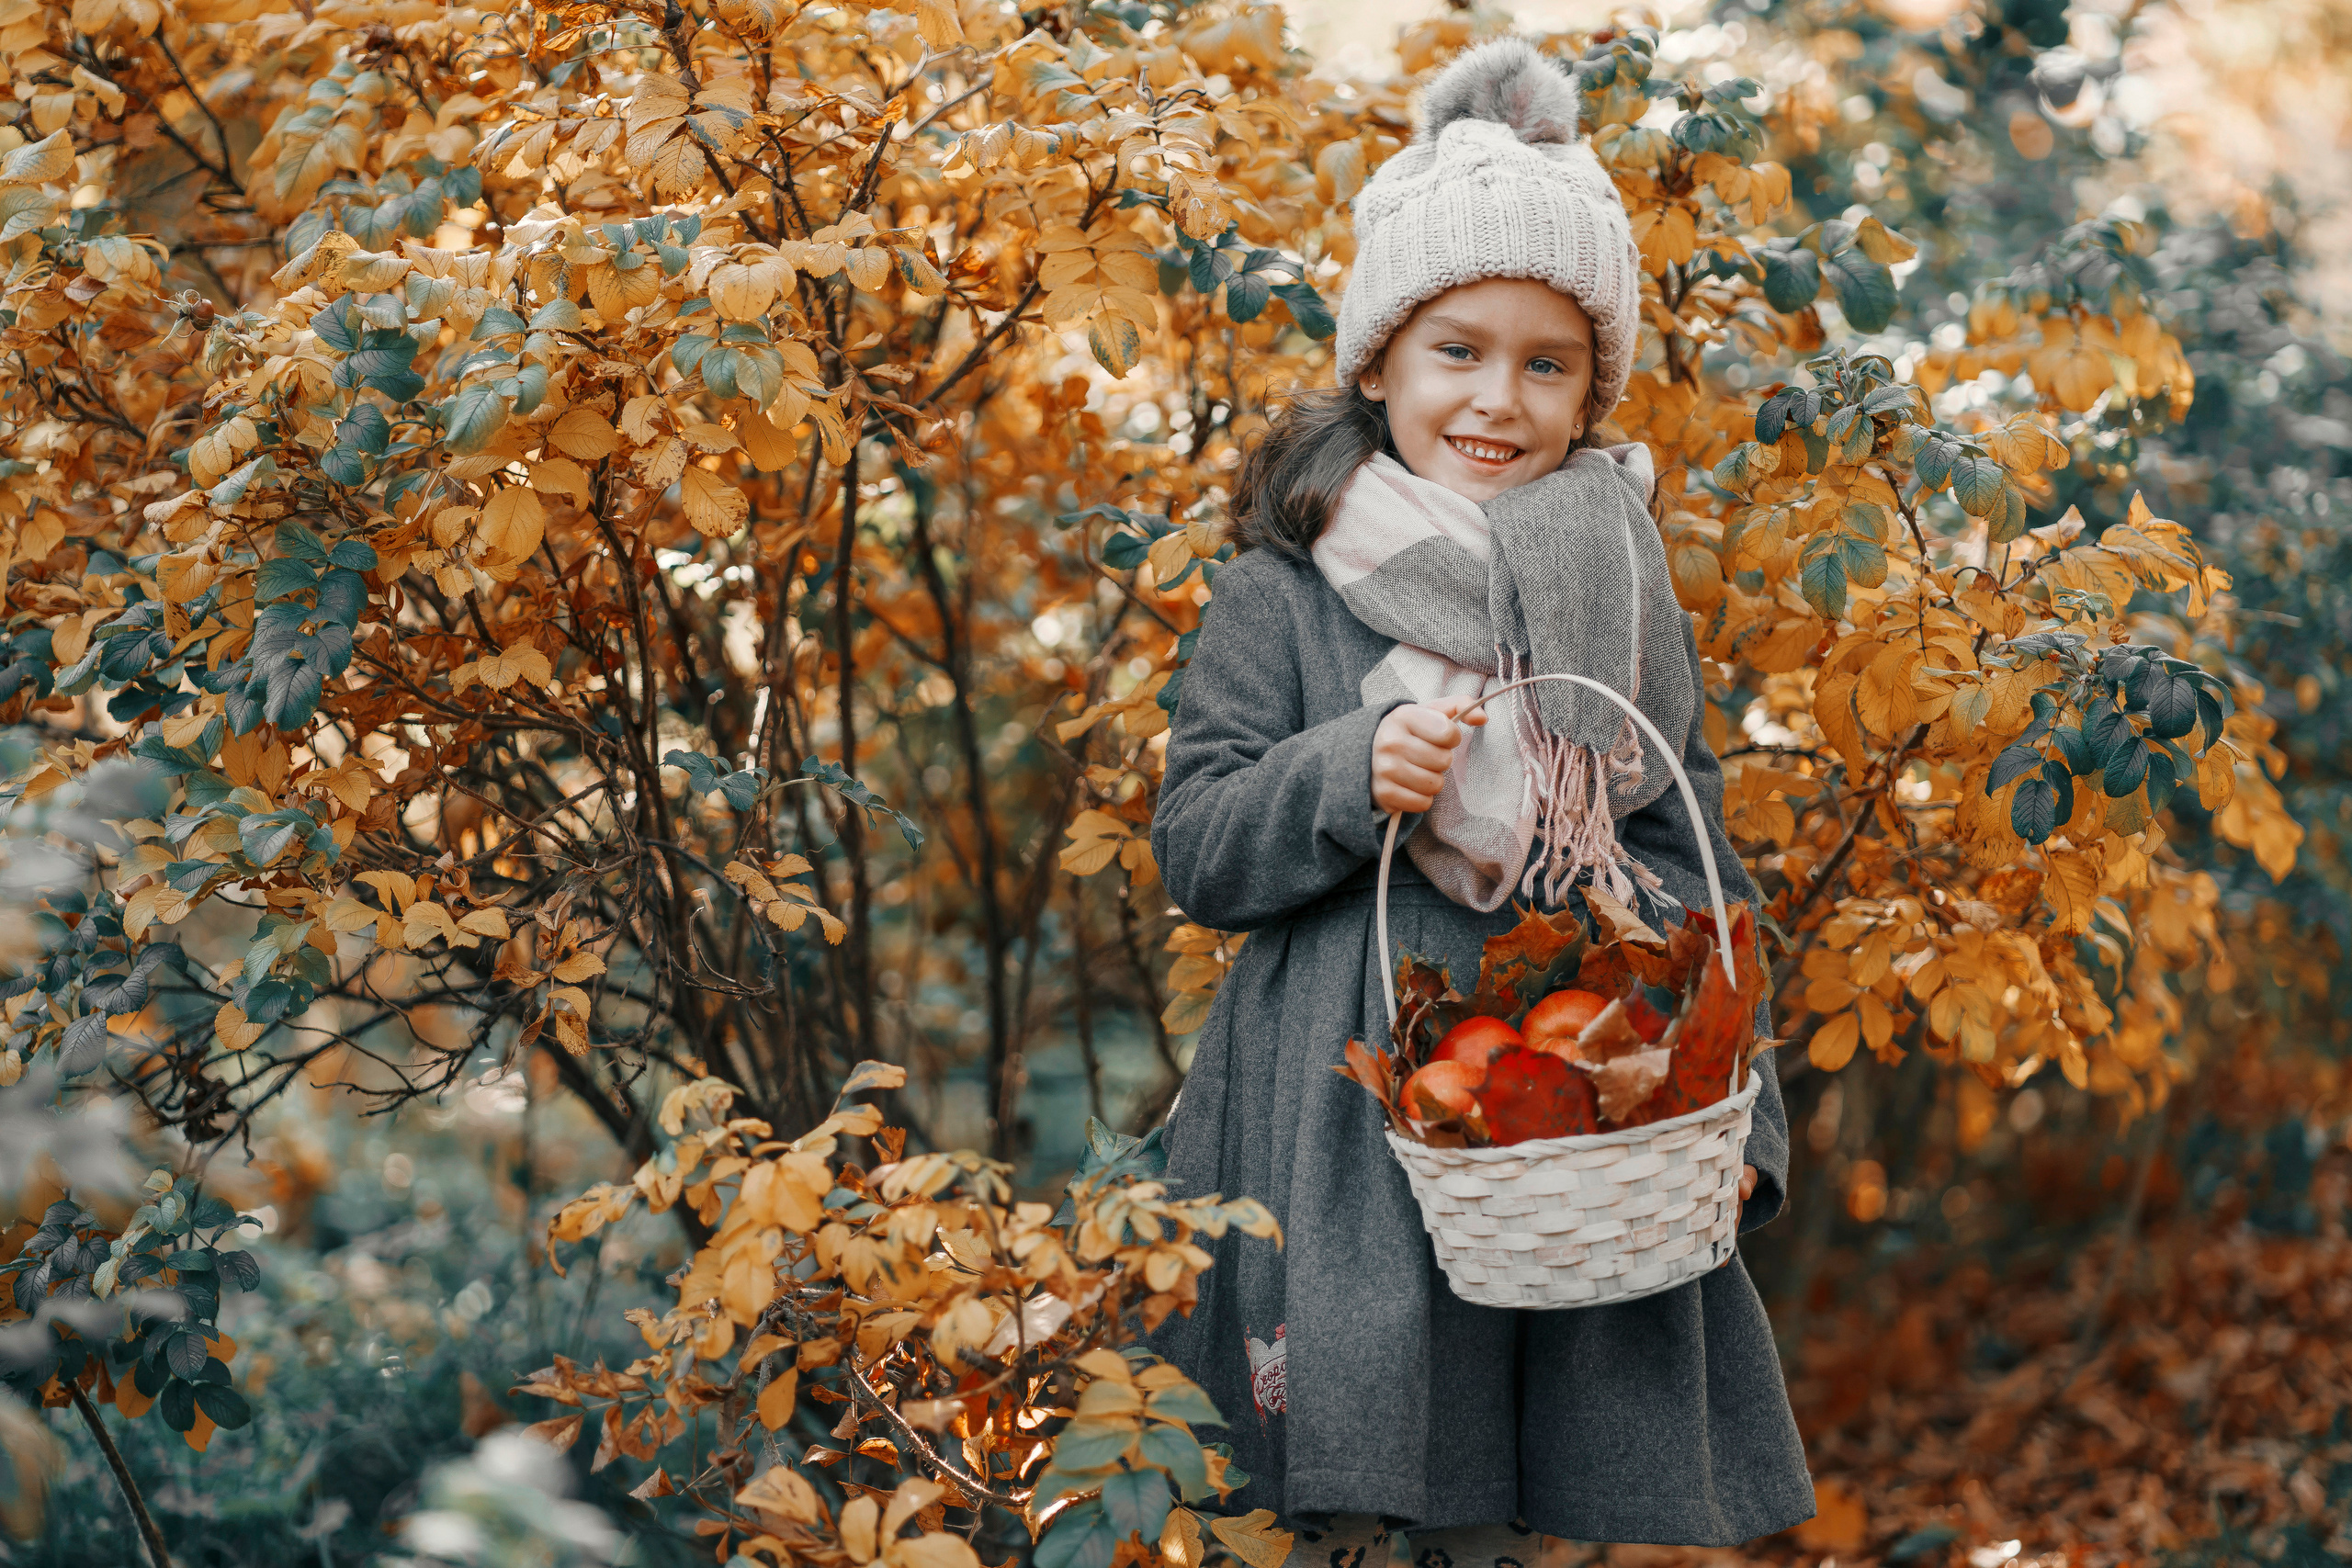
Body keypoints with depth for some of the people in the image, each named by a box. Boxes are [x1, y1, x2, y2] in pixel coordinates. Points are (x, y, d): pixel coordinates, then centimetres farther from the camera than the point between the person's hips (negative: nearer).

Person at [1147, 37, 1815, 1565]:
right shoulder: (1283, 599, 0)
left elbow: (1689, 873, 10)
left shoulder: (1625, 597, 8)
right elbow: (1198, 849, -2)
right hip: (1344, 1123, -2)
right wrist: (1352, 773, -19)